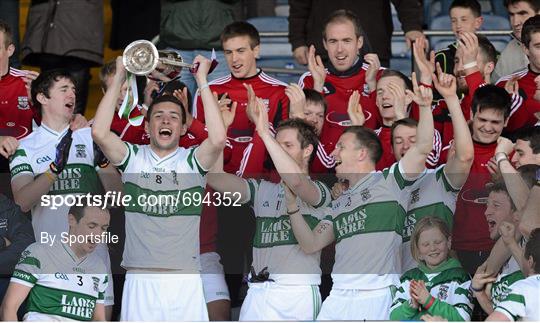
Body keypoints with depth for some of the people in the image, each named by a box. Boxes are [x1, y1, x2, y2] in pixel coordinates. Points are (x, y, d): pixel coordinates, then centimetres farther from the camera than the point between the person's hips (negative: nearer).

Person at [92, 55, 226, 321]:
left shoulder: (192, 160, 4)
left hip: (185, 281, 0)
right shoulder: (133, 158, 7)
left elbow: (218, 139, -15)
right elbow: (99, 133, -8)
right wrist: (119, 78, -4)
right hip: (140, 280, 0)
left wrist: (202, 81, -10)